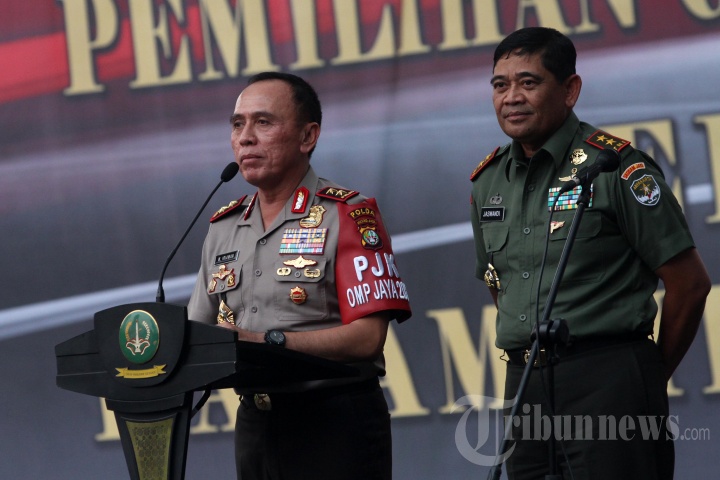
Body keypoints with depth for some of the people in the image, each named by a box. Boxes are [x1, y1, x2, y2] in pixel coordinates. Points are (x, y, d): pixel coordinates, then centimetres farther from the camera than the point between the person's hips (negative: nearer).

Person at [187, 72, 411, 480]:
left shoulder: (349, 216, -7)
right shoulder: (224, 228, 14)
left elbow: (367, 338, -16)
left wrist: (267, 341, -23)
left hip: (336, 426, -6)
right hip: (255, 425, 6)